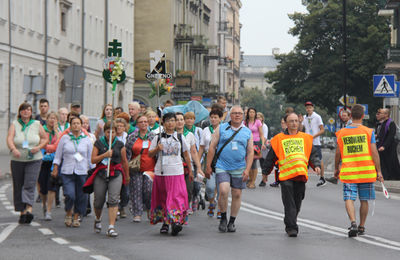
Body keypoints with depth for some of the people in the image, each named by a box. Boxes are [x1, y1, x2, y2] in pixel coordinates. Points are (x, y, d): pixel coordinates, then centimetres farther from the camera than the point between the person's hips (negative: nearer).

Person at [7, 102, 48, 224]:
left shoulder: (37, 124, 6)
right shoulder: (14, 125, 2)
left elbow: (45, 138, 11)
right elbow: (9, 139, -13)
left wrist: (38, 147, -9)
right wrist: (13, 149, -33)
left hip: (34, 160, -1)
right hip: (17, 160, 1)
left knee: (29, 185, -15)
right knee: (18, 187, 5)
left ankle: (29, 209, -26)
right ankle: (22, 211, 15)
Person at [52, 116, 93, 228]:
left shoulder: (87, 140, 9)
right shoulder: (64, 138, 6)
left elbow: (90, 157, 13)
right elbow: (58, 155, 9)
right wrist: (55, 168, 3)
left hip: (82, 172, 1)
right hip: (67, 172, -1)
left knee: (81, 197, 0)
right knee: (70, 195, -14)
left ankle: (76, 217, 16)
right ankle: (68, 214, 11)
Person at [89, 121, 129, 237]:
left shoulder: (119, 144, 7)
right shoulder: (98, 143, 6)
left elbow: (124, 161, 16)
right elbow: (93, 160, 0)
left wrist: (127, 176, 23)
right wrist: (105, 155, -14)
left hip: (116, 174, 0)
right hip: (101, 174, 0)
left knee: (113, 200, -14)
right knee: (98, 201, 5)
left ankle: (111, 227, -16)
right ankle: (98, 219, 38)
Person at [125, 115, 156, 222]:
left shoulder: (153, 136, 7)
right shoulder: (132, 137, 7)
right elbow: (127, 152, 5)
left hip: (150, 169, -1)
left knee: (149, 190, -9)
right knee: (136, 190, -3)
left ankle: (150, 211, 14)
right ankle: (137, 214, 1)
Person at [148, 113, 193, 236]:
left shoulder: (180, 137, 10)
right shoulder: (158, 137, 7)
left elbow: (186, 155, 17)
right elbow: (150, 154, 8)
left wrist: (190, 171, 16)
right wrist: (157, 149, -12)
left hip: (177, 172, -1)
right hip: (161, 172, 1)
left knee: (177, 196, -14)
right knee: (162, 198, 5)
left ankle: (177, 221, -24)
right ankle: (165, 222, 15)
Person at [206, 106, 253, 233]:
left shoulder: (247, 132, 9)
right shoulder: (221, 129, 5)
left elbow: (250, 152, 8)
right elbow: (212, 147, 5)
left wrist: (247, 170, -3)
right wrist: (208, 166, 0)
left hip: (239, 169, 2)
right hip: (222, 167, -2)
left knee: (237, 194, 3)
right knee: (223, 191, -18)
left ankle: (232, 222, 16)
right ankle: (223, 218, 0)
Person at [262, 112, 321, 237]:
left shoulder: (306, 138, 15)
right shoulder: (279, 139, 9)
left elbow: (313, 154, 16)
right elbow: (270, 158, 14)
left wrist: (316, 165, -2)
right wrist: (265, 172, 16)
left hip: (301, 175, 3)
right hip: (285, 175, -3)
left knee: (297, 203, 9)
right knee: (289, 203, -9)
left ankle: (290, 225, 25)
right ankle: (291, 227, -8)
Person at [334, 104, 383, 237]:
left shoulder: (342, 133, 2)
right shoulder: (368, 132, -3)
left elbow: (338, 153, 7)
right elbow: (374, 153, -6)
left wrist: (336, 169, 21)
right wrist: (378, 171, -1)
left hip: (348, 172, 0)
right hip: (367, 172, 0)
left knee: (349, 198, -2)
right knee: (364, 200, 12)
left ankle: (353, 222, -24)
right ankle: (361, 227, 20)